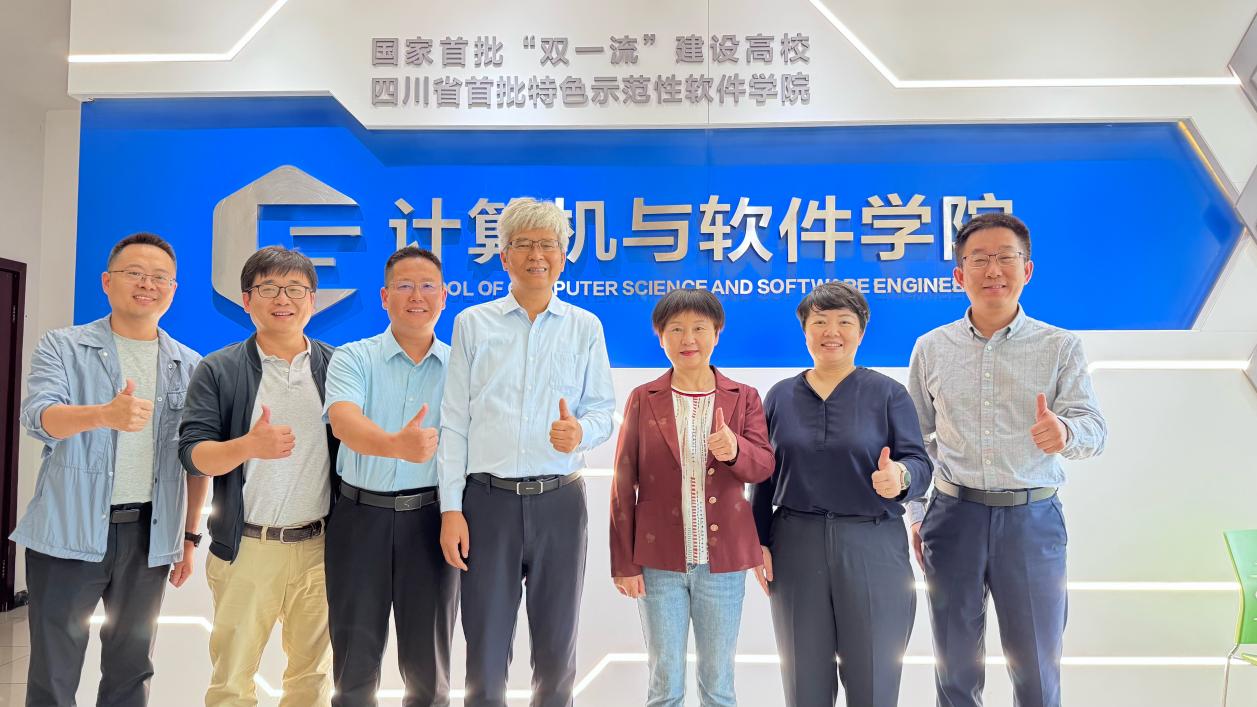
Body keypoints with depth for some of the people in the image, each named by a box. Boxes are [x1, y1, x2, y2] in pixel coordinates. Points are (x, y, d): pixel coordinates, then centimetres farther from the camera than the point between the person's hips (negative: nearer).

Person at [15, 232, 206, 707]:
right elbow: (39, 416, -19)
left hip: (149, 535, 3)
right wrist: (106, 415, -39)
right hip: (69, 533, -2)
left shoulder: (190, 366, 6)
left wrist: (190, 535, 7)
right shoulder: (62, 347, 0)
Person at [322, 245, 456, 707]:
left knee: (428, 664, 12)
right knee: (355, 659, 12)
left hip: (430, 518, 1)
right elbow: (343, 422, -19)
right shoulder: (353, 358, 0)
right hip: (361, 514, 0)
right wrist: (394, 444, -39)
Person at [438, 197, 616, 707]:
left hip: (559, 499, 1)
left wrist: (581, 432, -18)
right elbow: (455, 421, 3)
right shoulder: (472, 323, 5)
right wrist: (451, 508, -3)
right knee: (485, 646, 9)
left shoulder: (585, 328, 6)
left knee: (557, 646, 12)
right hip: (488, 498, 0)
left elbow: (602, 412, 6)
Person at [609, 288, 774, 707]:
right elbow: (623, 486, 1)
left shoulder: (744, 398, 4)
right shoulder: (643, 399, 1)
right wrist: (624, 563, -2)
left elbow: (764, 465, -7)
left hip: (723, 560, 1)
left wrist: (734, 449, -29)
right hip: (659, 559, 0)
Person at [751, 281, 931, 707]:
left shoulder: (888, 394, -1)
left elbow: (919, 463, -6)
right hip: (796, 546, 2)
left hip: (873, 549, -2)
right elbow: (763, 476, 8)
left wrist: (901, 477, -29)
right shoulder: (780, 396, 6)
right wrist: (760, 541, 2)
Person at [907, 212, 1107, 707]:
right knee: (954, 665, 13)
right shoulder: (931, 348, 3)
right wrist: (915, 516, 5)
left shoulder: (1060, 347, 0)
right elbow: (916, 439, 8)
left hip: (1033, 518, -1)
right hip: (954, 514, 1)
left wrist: (1064, 432, -32)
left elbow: (1094, 428, -9)